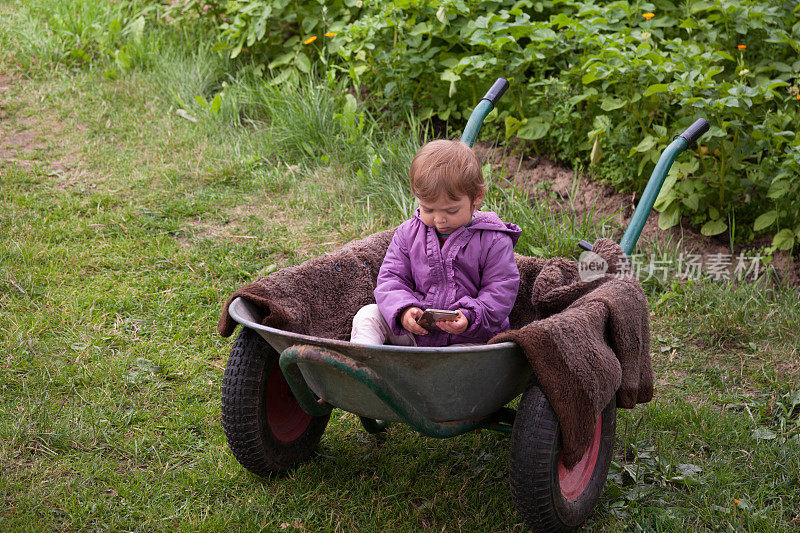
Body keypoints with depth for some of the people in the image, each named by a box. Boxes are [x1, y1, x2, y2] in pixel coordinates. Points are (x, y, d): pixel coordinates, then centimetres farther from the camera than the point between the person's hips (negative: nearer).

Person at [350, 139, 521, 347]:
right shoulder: (408, 234, 4)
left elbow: (501, 292, -8)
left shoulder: (494, 242, -7)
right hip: (414, 329, 4)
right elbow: (391, 279, 5)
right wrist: (403, 310, -17)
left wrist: (470, 317, -26)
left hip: (467, 338, -4)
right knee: (367, 315, -13)